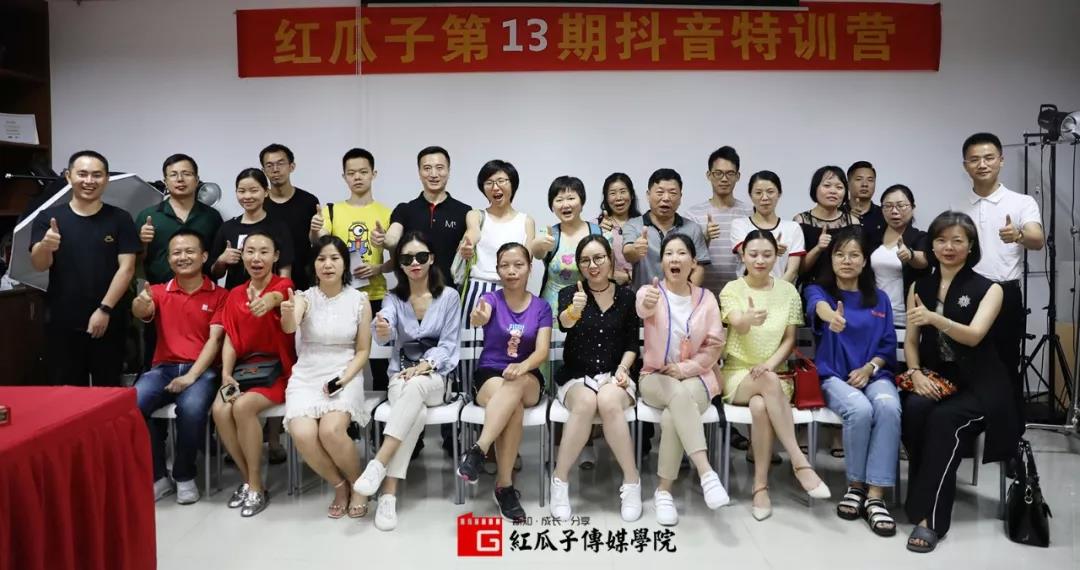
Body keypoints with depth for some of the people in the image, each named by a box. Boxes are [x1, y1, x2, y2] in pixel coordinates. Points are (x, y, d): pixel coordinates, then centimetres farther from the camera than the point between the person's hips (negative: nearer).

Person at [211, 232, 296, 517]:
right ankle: (248, 479, -4)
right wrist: (226, 373, -11)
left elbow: (277, 295, -32)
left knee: (243, 406, -30)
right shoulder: (235, 295, 11)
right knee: (220, 410, -23)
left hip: (277, 369, -5)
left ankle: (256, 486, -13)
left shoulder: (284, 284, -6)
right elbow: (230, 339, 7)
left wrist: (269, 299, -58)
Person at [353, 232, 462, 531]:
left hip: (436, 377, -1)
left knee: (415, 387, -38)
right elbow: (384, 332, -18)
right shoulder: (393, 298, 4)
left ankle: (378, 465, -39)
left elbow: (448, 344, -2)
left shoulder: (449, 296, 1)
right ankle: (389, 494, -34)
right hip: (401, 375, 1)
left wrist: (423, 367, -20)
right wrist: (382, 330, -44)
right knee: (417, 413, -33)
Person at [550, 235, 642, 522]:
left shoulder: (626, 296, 6)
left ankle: (631, 481, -21)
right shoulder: (569, 292, 0)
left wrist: (623, 368, -11)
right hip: (577, 376, 0)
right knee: (586, 403, -34)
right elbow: (564, 323, -22)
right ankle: (560, 480, -20)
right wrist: (573, 311, -45)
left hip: (616, 374, 1)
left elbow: (633, 342, 8)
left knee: (608, 402, -34)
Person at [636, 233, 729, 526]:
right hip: (655, 376, -1)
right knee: (679, 394, -36)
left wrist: (685, 369, -12)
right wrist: (648, 303, -56)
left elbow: (714, 346, 2)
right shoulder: (650, 292, -3)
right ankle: (706, 473, -41)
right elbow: (643, 308, -30)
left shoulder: (706, 298, 3)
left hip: (694, 376, 1)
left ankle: (664, 490, -18)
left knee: (672, 416, -31)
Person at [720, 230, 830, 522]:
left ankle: (761, 485, -26)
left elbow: (790, 339, 4)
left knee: (760, 406, -35)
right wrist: (749, 319, -48)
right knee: (768, 382, -37)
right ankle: (800, 462, -35)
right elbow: (737, 325, -22)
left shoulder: (788, 290, 6)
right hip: (738, 373, -1)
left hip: (775, 374, 1)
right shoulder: (732, 289, -1)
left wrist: (770, 364, -15)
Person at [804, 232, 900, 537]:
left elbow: (889, 345, 11)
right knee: (860, 410, -34)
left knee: (888, 407, -32)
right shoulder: (818, 290, 5)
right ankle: (855, 486, -12)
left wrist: (869, 368, -11)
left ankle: (876, 496, -29)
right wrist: (832, 316, -49)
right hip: (834, 376, -2)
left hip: (874, 374, 3)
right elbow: (819, 305, -23)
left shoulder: (879, 298, 16)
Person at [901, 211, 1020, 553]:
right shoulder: (920, 287, 11)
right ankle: (922, 503, -21)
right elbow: (911, 340, 9)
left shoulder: (989, 289, -1)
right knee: (914, 408, -31)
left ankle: (930, 516, -28)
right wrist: (916, 373, -11)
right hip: (935, 377, 3)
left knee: (944, 420, -33)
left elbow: (974, 336, -17)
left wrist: (934, 318, -35)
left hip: (977, 384, -3)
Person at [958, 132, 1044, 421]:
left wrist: (1018, 235, -42)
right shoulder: (958, 209, 10)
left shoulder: (1022, 203, -2)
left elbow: (1038, 241, -20)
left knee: (1006, 370, 4)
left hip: (1005, 297, -3)